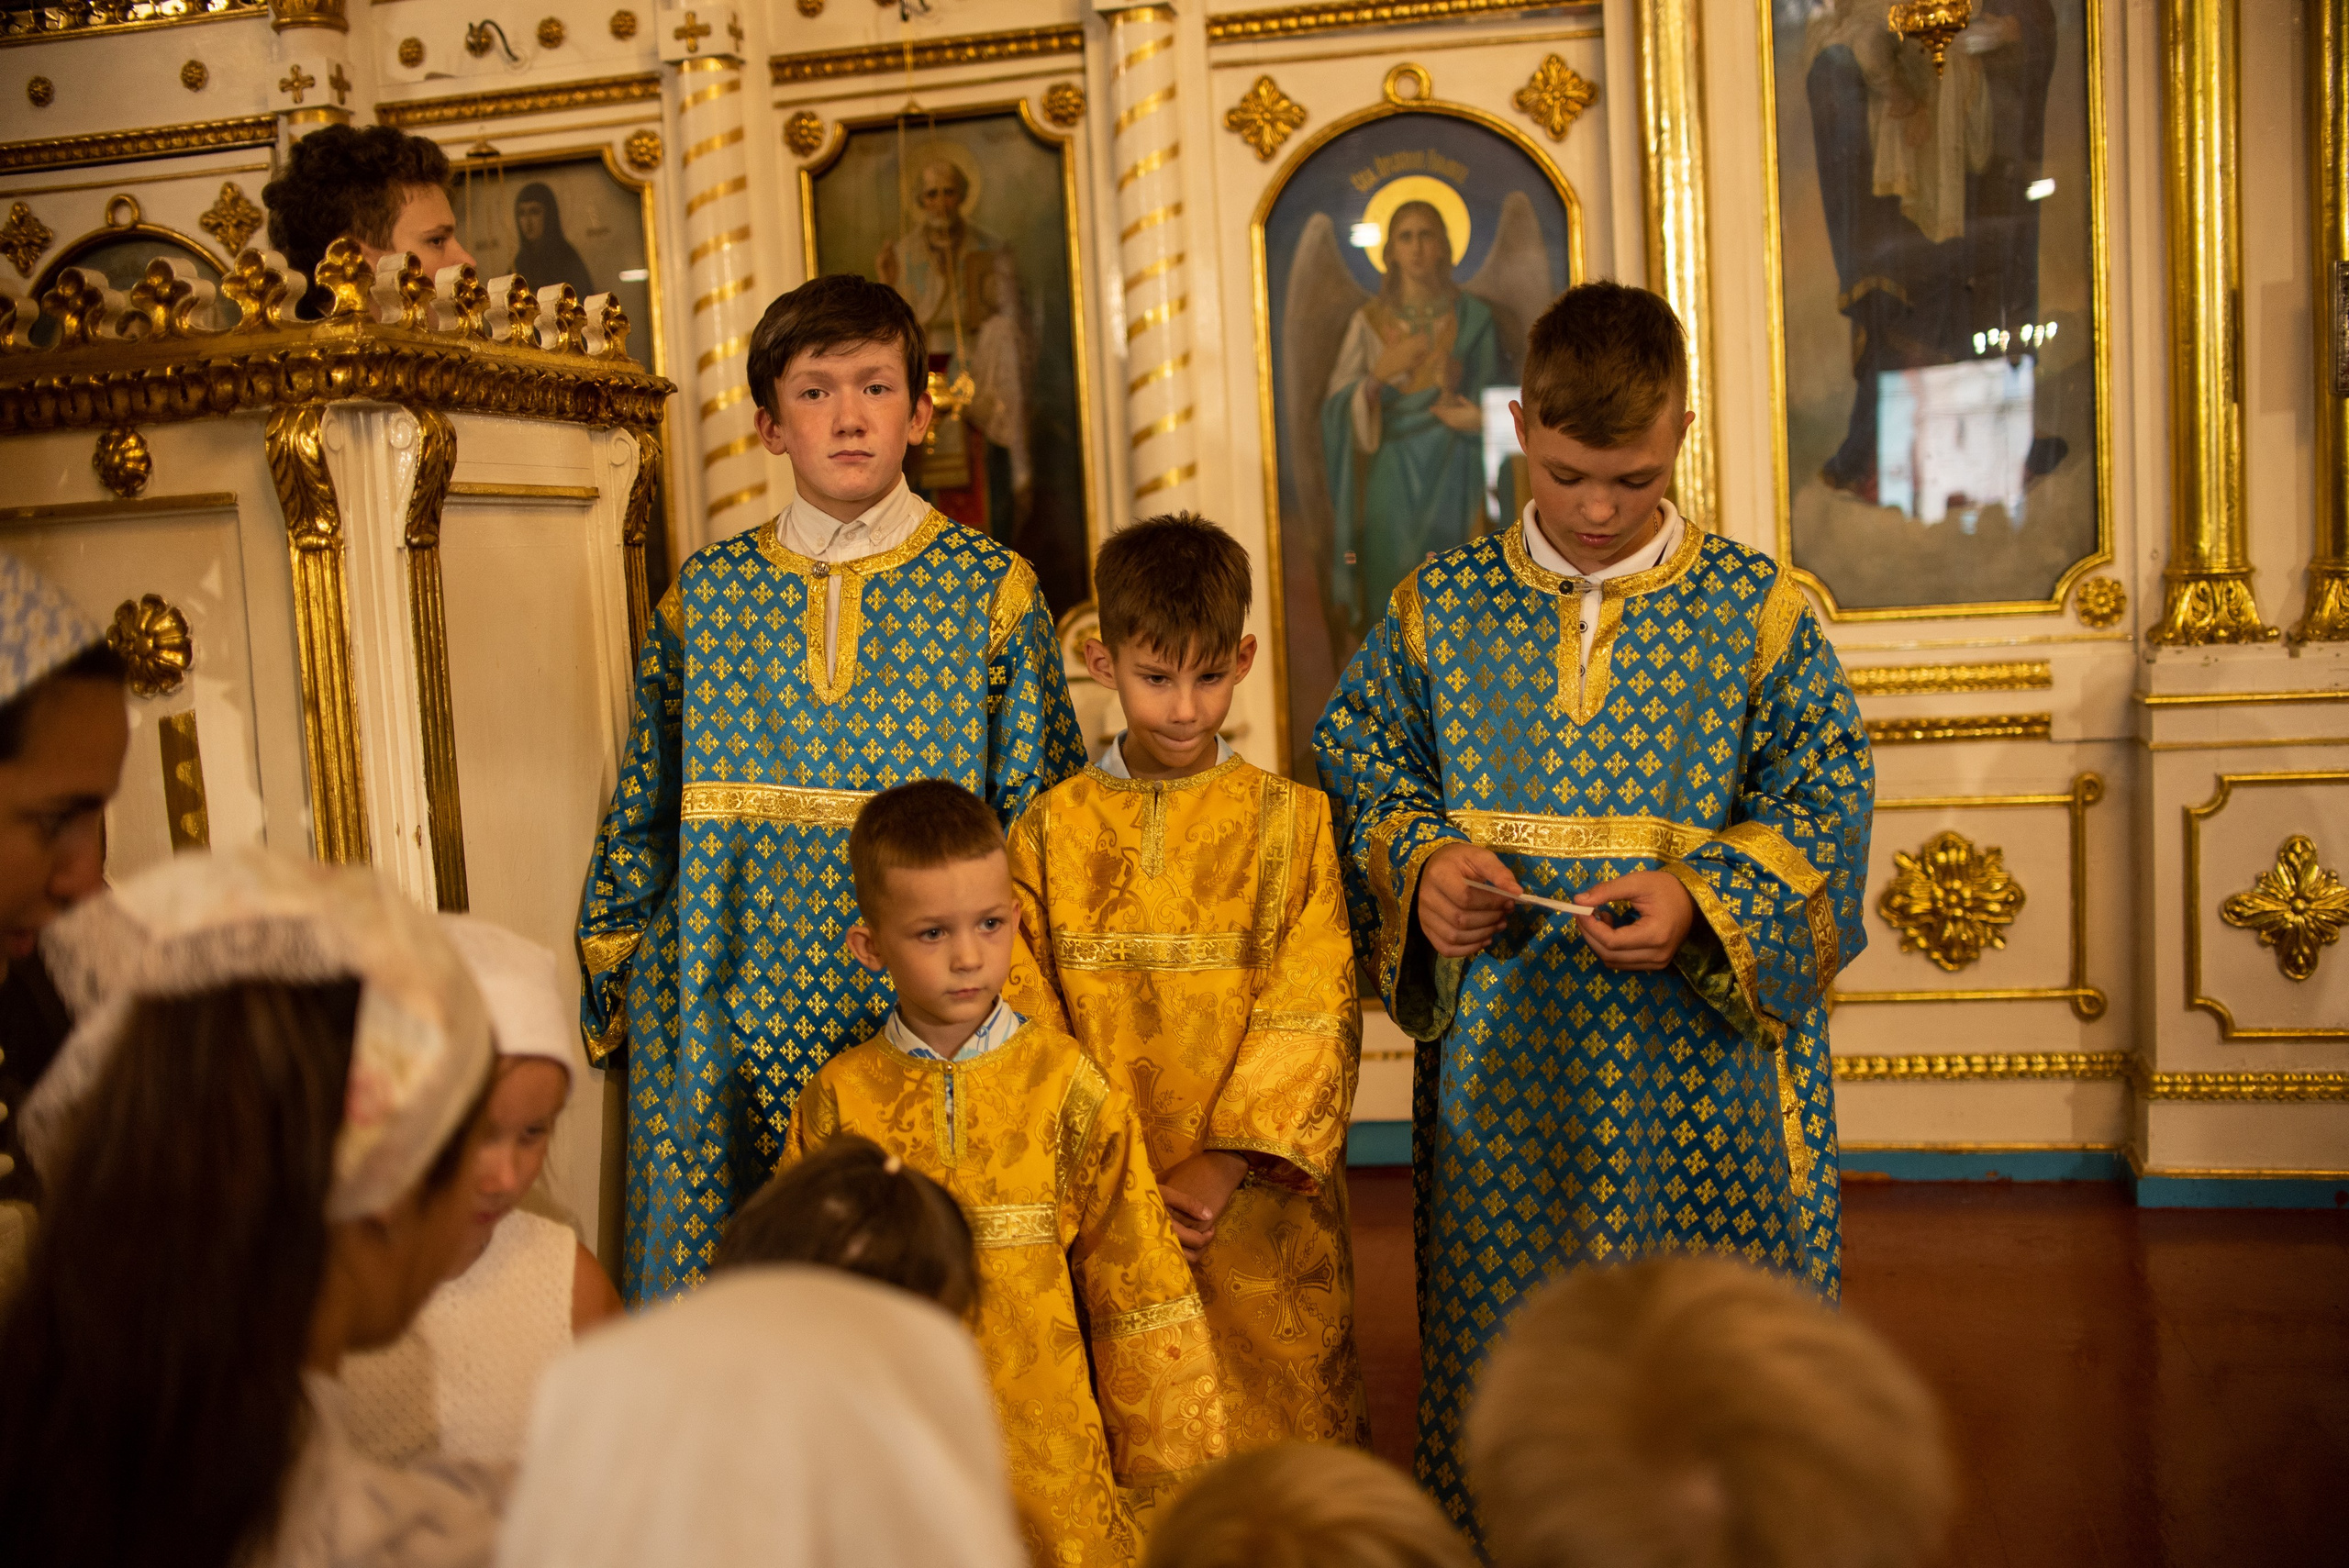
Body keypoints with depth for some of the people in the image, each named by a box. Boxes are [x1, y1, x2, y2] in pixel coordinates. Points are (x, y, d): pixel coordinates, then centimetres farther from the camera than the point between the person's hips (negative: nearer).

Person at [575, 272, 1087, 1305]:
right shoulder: (704, 598, 6)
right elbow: (640, 814, 14)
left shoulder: (991, 591, 1)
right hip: (735, 1015, 2)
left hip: (930, 1018, -1)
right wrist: (614, 984, 15)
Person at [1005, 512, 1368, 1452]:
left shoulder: (1291, 820, 0)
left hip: (1258, 1206, -1)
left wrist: (1221, 1166, -14)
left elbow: (1313, 1016, -6)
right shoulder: (1051, 830, 4)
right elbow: (1030, 1027, 2)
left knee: (1277, 1431, 6)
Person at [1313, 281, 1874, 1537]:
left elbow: (1826, 797, -2)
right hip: (1500, 1068, 2)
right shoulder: (1440, 605, 4)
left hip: (1700, 1068, -1)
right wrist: (1418, 859, -9)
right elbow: (1356, 754, 10)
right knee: (1499, 1333, 12)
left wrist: (1706, 897, -17)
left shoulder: (1759, 610, -1)